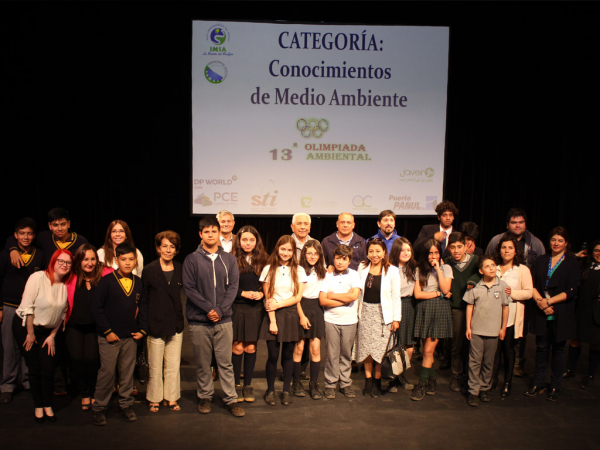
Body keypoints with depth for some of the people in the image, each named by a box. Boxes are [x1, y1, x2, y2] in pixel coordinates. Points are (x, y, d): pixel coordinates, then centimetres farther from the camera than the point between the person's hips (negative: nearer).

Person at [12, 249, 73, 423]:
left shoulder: (67, 284, -7)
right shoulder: (38, 278, -19)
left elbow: (62, 313, 2)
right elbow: (27, 306, -17)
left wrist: (52, 335, 3)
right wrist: (30, 333, -12)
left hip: (48, 330, 3)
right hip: (24, 326, -3)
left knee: (48, 369, -1)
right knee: (34, 369, 1)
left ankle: (48, 406, 15)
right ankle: (38, 406, 16)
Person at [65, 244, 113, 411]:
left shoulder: (105, 275, -8)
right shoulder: (71, 277, -2)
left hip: (95, 327, -2)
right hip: (74, 326, 2)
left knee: (92, 358, -11)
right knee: (76, 359, -7)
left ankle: (93, 393, 14)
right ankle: (84, 394, 17)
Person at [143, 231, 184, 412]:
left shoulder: (180, 270, 5)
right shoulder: (149, 270, -4)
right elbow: (143, 299, -2)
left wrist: (180, 318, 5)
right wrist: (145, 324, -4)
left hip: (175, 325, 3)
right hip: (155, 326, -3)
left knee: (173, 365, 9)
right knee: (155, 367, 7)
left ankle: (172, 398, 22)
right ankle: (154, 399, 22)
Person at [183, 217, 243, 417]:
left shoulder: (229, 259, 6)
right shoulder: (192, 260, 0)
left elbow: (233, 286, 1)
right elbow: (189, 288, -6)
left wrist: (220, 310, -12)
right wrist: (208, 309, -15)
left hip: (224, 320, 1)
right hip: (199, 321, -1)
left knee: (225, 362, 6)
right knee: (202, 363, 9)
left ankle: (231, 398, 14)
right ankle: (205, 396, 24)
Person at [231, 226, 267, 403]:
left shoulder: (262, 261, 7)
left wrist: (261, 294, -7)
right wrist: (243, 293, -13)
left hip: (256, 309, 2)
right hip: (236, 308, -2)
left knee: (250, 348, 6)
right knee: (237, 347, 0)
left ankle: (248, 385, 18)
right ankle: (236, 385, 15)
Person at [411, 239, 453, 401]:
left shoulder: (446, 268, 6)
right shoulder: (420, 270, 9)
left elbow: (445, 289, -9)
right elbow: (417, 294, 0)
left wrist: (438, 269, -9)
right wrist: (438, 293, -5)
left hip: (439, 310, -2)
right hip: (424, 310, 2)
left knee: (428, 351, -7)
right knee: (427, 350, 4)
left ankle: (422, 385, -1)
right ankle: (432, 380, 20)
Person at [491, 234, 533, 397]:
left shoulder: (523, 270, 0)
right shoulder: (494, 268, 10)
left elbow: (529, 292, -4)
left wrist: (512, 293, -17)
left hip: (511, 317, -2)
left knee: (508, 349, 6)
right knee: (494, 348, 3)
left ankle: (507, 383, 18)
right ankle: (493, 379, 18)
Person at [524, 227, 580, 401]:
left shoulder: (572, 263, -2)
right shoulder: (541, 261, 9)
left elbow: (571, 291, -9)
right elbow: (532, 284, 4)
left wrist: (549, 301, -15)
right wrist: (540, 301, -12)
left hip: (561, 314, -3)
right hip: (541, 313, 3)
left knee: (558, 349, 7)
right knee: (542, 347, 9)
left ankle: (555, 386, 20)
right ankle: (538, 383, 21)